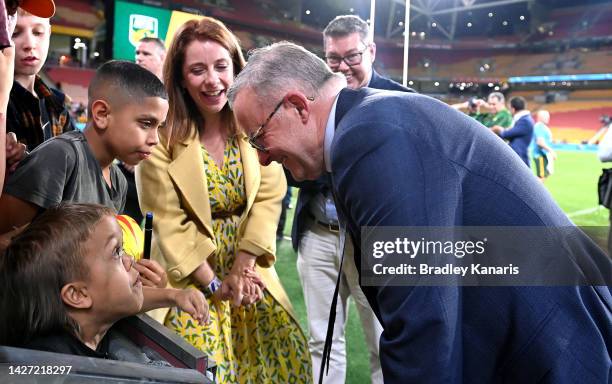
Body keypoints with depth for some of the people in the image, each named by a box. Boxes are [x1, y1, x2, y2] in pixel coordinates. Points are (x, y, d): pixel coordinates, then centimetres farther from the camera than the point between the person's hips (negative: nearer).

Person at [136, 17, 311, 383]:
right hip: (190, 277, -2)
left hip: (249, 270, 3)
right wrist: (214, 283, -13)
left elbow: (268, 199, -7)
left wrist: (242, 268, -14)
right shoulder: (161, 136, -12)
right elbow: (168, 221, -12)